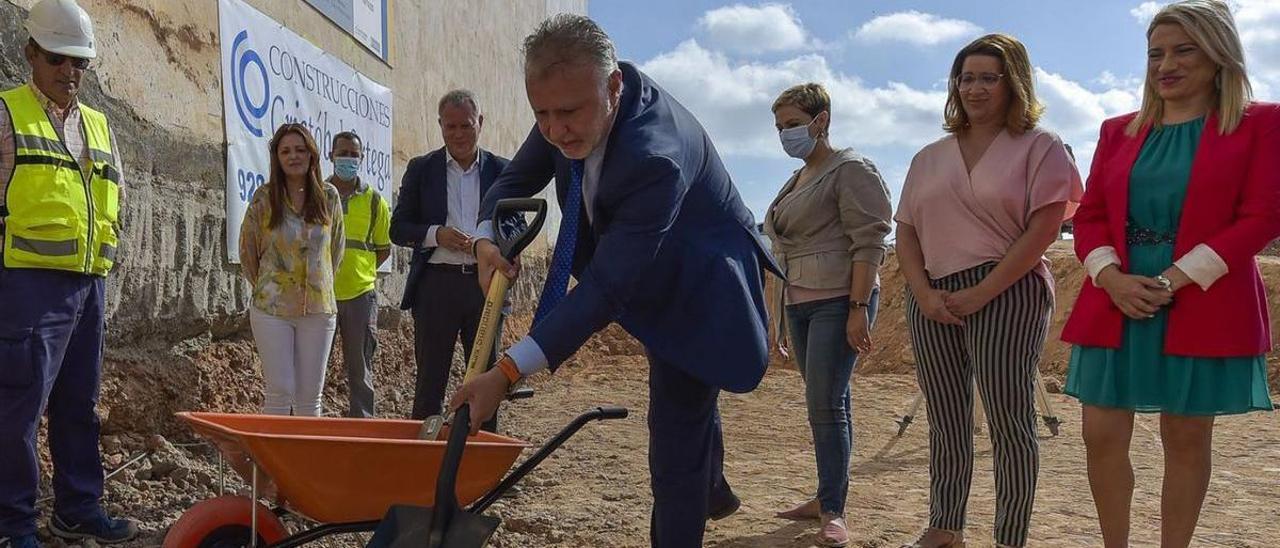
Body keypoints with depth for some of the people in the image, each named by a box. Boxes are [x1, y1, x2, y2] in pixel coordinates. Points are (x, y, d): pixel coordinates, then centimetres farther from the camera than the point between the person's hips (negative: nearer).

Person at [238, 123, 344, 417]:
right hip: (272, 308, -2)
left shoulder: (329, 196, 3)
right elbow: (247, 251, 8)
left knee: (310, 396, 6)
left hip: (318, 307, 2)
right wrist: (264, 287, 12)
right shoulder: (263, 198, -2)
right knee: (280, 392, -3)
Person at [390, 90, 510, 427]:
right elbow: (398, 229, 5)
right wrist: (436, 234, -14)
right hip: (437, 283, -1)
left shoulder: (501, 171, 8)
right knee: (429, 380, 3)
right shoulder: (422, 169, 6)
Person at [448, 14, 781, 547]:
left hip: (698, 287, -9)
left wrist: (507, 373, -47)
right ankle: (711, 490, 55)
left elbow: (606, 287, -43)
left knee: (676, 428, -10)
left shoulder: (656, 156, -42)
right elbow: (518, 177, -4)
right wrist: (488, 236, -26)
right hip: (651, 276, 9)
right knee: (687, 399, 29)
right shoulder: (577, 100, -18)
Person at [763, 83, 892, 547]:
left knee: (826, 404, -11)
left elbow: (868, 243, -14)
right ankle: (827, 496, 16)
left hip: (838, 302, -8)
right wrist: (784, 303, 21)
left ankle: (833, 511, -5)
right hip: (799, 303, 8)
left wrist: (859, 308, -20)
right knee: (827, 403, 10)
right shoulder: (798, 179, 19)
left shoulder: (851, 170, -7)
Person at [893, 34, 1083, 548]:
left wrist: (981, 294, -14)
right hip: (932, 299, 5)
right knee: (945, 421, 10)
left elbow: (1042, 230, -9)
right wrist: (924, 294, -5)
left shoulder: (1039, 147, 1)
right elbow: (906, 233, 12)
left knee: (1009, 421, -3)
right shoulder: (930, 158, 15)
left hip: (1006, 294, -5)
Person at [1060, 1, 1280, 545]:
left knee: (1186, 438, 5)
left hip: (1203, 308, -3)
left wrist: (1176, 279, -15)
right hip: (1115, 305, 4)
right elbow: (1090, 215, 10)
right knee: (1102, 436, 2)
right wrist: (1111, 277, -9)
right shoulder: (1119, 130, 13)